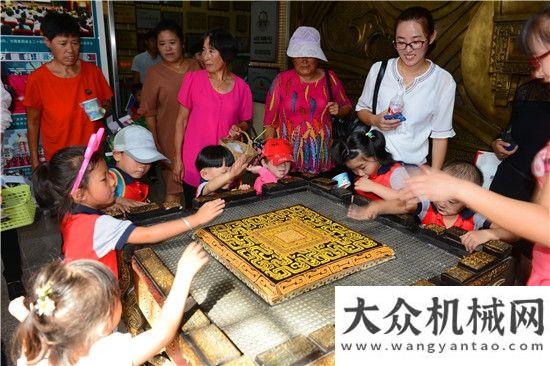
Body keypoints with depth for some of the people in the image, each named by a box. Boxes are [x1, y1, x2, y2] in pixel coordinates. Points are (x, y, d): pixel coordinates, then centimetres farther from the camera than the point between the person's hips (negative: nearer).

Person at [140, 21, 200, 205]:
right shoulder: (154, 74, -1)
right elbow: (149, 113, -2)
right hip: (170, 139, -2)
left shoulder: (196, 67, 6)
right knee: (173, 192, 1)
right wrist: (155, 144, -5)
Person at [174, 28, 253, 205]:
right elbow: (181, 121, 1)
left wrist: (239, 129, -10)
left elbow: (245, 122, 13)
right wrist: (178, 158, -2)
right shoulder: (193, 79, -3)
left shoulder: (241, 87, 0)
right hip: (193, 165, -1)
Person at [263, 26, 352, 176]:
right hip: (288, 155, -1)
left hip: (321, 154, 2)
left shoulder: (330, 78, 5)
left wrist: (339, 110, -5)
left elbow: (347, 106, 18)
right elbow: (270, 121, 1)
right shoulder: (282, 80, 0)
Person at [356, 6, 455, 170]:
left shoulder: (444, 81, -11)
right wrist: (374, 120, -15)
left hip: (413, 163, -1)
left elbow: (440, 135, -5)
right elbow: (361, 108, 7)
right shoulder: (379, 69, -7)